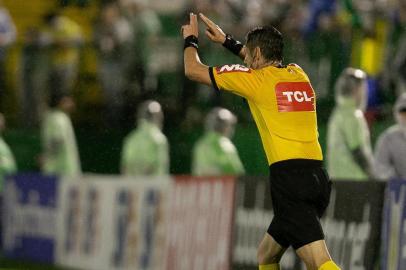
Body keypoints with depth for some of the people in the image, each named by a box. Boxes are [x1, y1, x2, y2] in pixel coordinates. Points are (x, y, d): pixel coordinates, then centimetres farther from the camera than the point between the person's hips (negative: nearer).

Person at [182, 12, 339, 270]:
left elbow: (193, 70, 11)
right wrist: (227, 41, 50)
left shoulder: (256, 79, 1)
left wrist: (191, 40, 30)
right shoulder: (298, 74, 19)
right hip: (316, 174, 7)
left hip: (289, 174, -7)